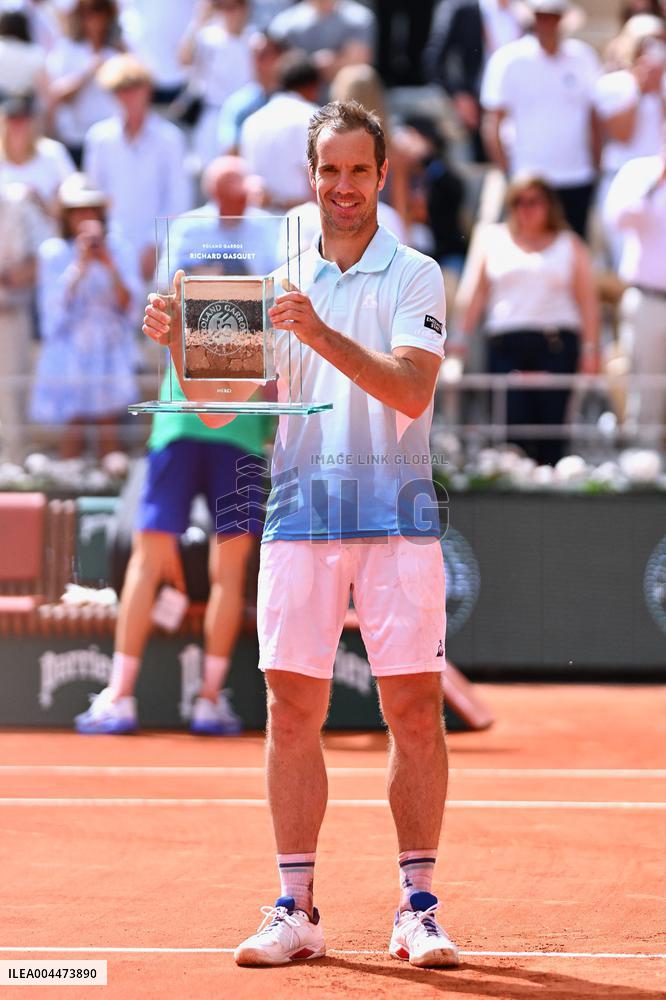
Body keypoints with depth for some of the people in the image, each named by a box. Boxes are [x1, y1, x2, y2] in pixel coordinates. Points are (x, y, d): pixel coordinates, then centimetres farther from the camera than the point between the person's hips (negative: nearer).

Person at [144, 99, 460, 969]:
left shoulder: (414, 276, 2)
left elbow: (412, 390, -13)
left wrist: (323, 335, -24)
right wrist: (181, 340, -7)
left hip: (397, 514, -2)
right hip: (299, 511, 2)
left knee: (415, 712, -3)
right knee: (292, 710, 0)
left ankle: (418, 907, 4)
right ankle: (295, 910, 5)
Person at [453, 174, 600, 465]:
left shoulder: (569, 245, 15)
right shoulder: (492, 239, 16)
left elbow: (587, 301, 11)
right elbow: (474, 294, 14)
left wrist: (590, 348, 2)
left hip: (558, 342, 0)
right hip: (506, 342, 0)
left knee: (552, 423, -5)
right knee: (513, 423, -10)